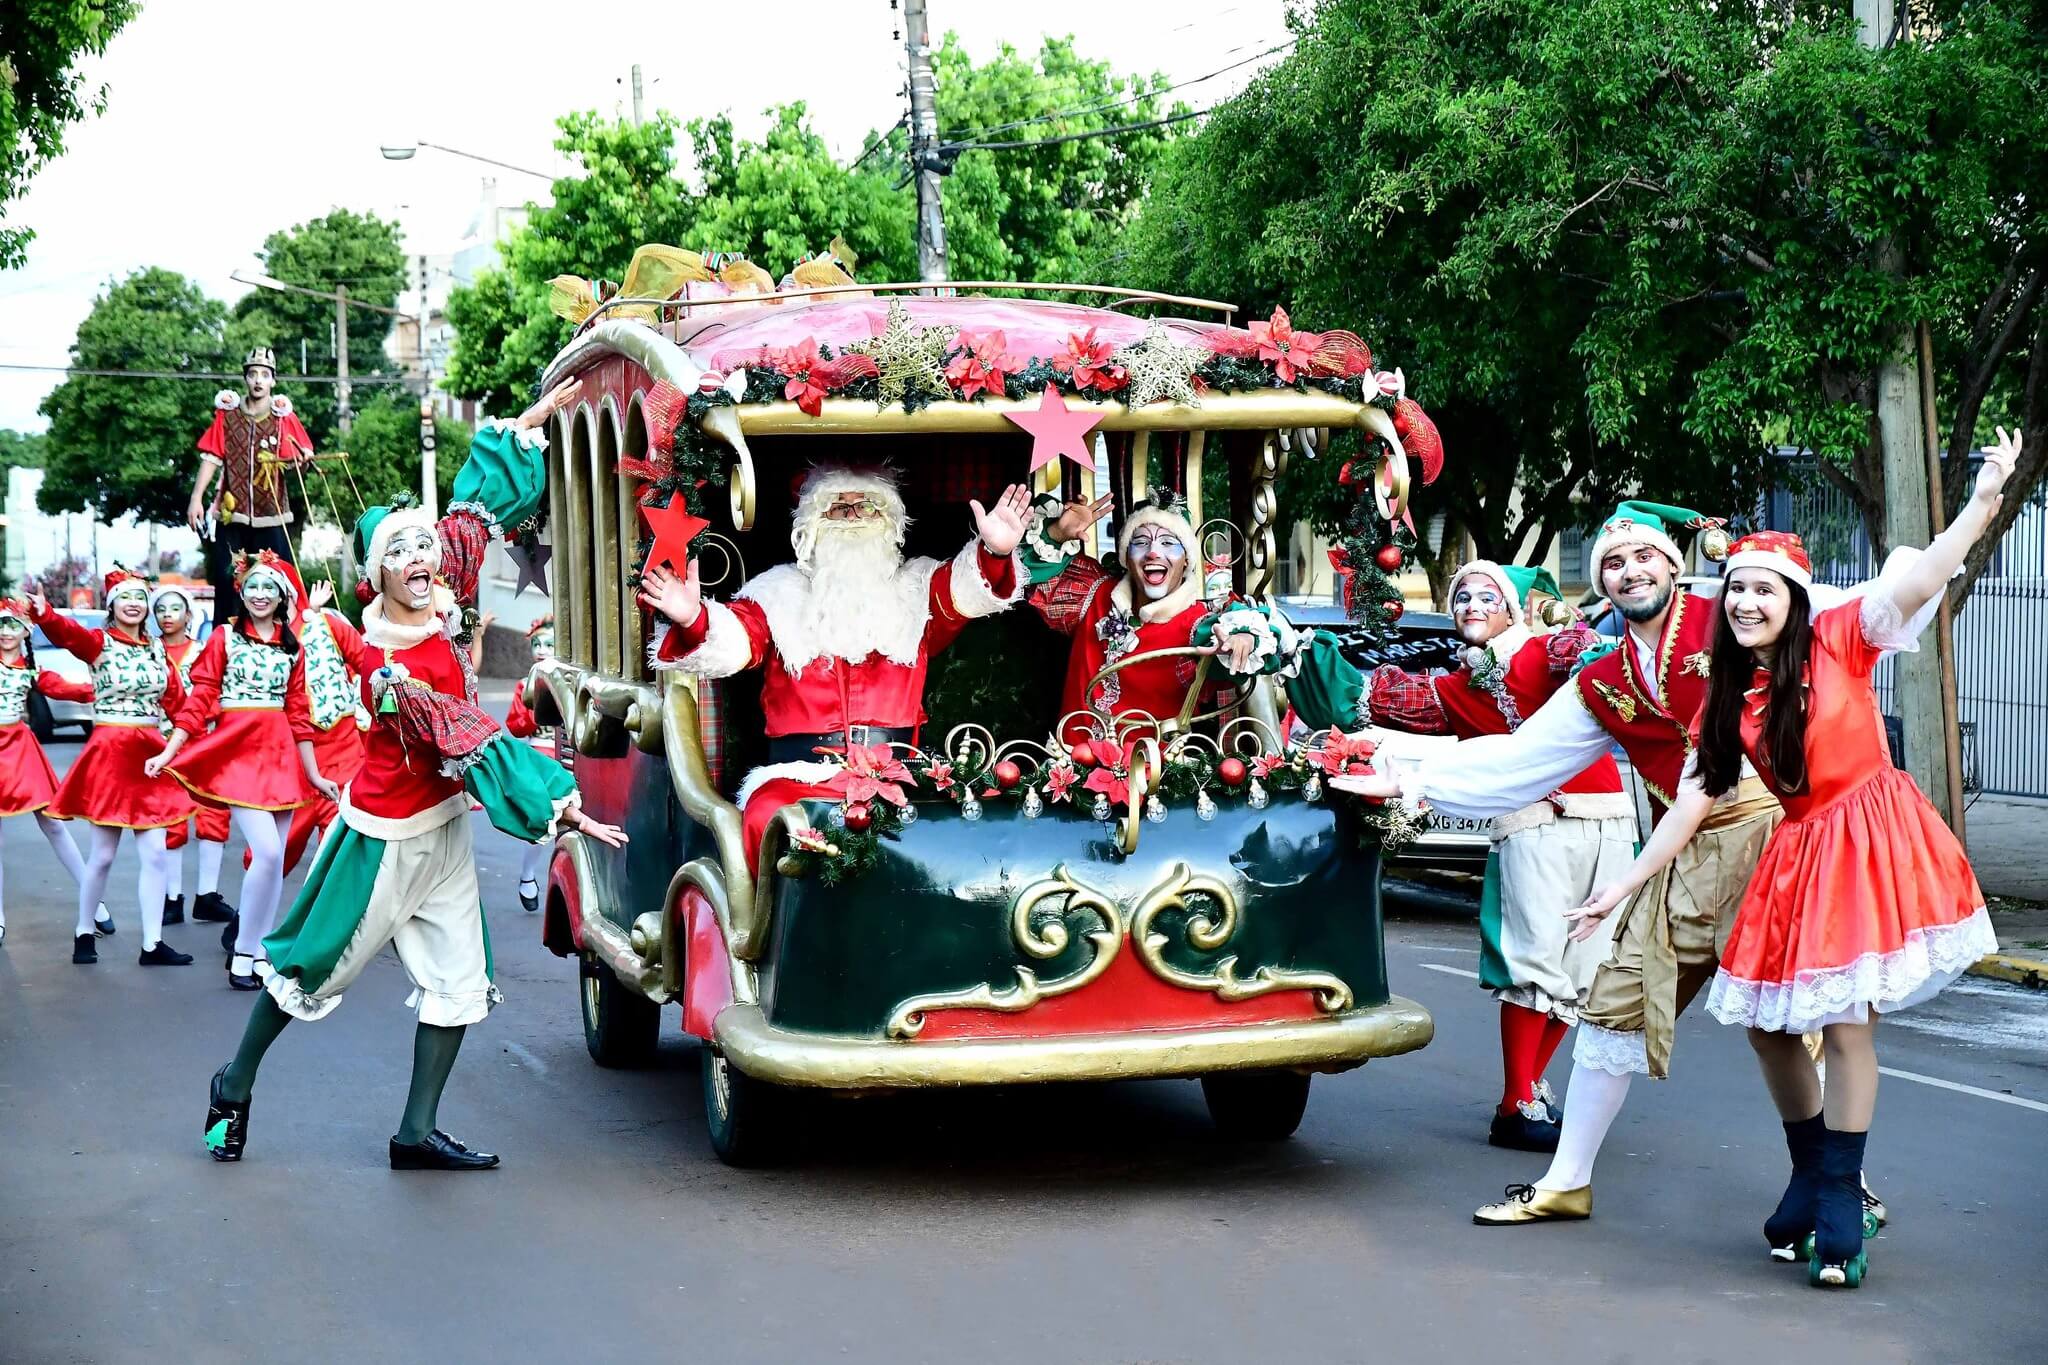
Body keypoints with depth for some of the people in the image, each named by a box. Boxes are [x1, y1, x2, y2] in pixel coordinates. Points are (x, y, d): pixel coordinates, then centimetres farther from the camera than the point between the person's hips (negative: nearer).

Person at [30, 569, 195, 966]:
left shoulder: (156, 649, 10)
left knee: (156, 854, 2)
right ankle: (84, 934, 19)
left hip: (150, 753, 5)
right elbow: (65, 632, -26)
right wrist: (41, 612, -48)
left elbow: (176, 699, 10)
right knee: (103, 855, 1)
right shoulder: (98, 642, -5)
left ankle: (153, 944, 7)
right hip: (109, 752, -5)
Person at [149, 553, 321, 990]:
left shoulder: (293, 647, 11)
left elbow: (298, 713, 12)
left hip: (280, 754, 4)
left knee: (275, 861, 4)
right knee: (268, 852, -16)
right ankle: (243, 955, -5)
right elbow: (199, 700, -2)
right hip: (237, 751, -4)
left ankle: (260, 951, 13)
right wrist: (168, 753, -10)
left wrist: (313, 773, 11)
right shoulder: (224, 638, 2)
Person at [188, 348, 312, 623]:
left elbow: (301, 455, 1)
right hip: (231, 513, 0)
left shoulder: (284, 416, 4)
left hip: (271, 515, 0)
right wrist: (196, 499, -3)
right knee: (226, 579, 0)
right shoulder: (227, 412, 5)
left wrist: (301, 458, -24)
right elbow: (212, 457, 3)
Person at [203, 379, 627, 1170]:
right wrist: (564, 806, -28)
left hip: (441, 831, 7)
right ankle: (235, 1088, 30)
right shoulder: (390, 668, -27)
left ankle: (417, 1133, 11)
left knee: (458, 979, 4)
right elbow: (472, 745, -29)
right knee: (318, 967, 10)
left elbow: (482, 501, 4)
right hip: (390, 836, -7)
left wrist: (539, 416, 7)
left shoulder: (438, 604, -7)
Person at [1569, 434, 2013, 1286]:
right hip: (1798, 856, 6)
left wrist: (1985, 502, -32)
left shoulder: (1839, 640, -5)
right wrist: (1625, 883, 3)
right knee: (1765, 1022, 6)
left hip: (1869, 841, -6)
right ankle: (1814, 1181, 25)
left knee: (1845, 1024, -9)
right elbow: (1694, 798, 7)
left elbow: (1920, 582, -18)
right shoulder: (1727, 695, 8)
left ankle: (1838, 1214, -1)